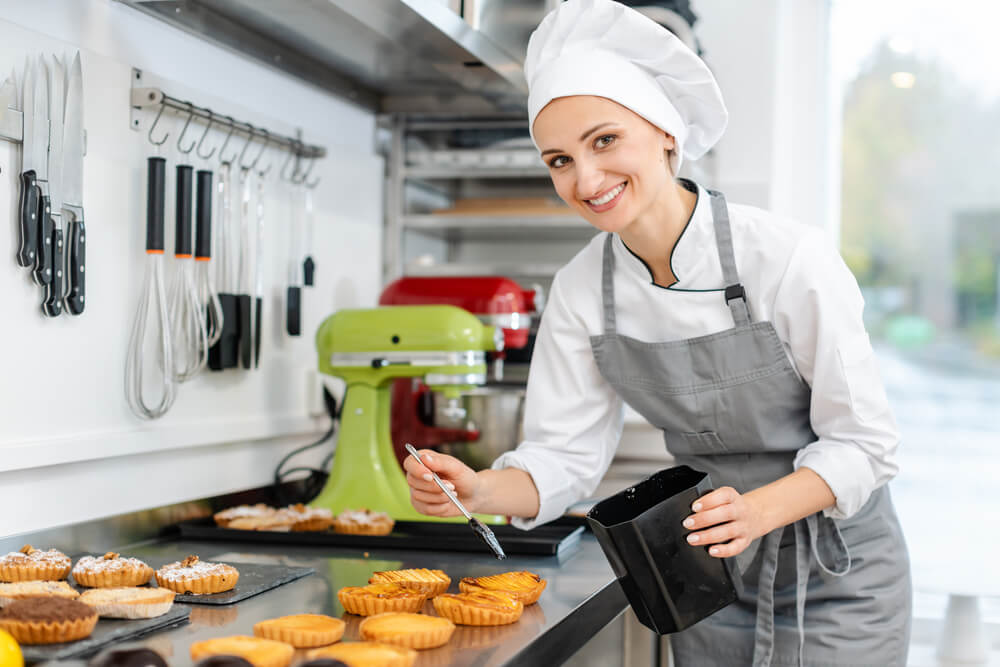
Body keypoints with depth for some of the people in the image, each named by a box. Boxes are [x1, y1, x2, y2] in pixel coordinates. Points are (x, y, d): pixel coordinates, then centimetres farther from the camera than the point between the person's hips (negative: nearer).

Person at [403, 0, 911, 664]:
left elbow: (861, 443, -18)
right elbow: (566, 454, -6)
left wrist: (756, 511, -35)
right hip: (710, 578, 4)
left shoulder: (789, 258, -24)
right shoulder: (581, 291, -10)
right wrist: (482, 491, -27)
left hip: (836, 575, -3)